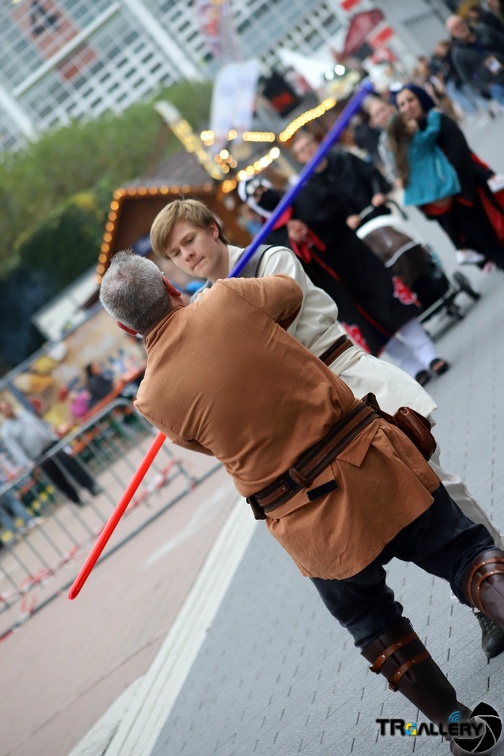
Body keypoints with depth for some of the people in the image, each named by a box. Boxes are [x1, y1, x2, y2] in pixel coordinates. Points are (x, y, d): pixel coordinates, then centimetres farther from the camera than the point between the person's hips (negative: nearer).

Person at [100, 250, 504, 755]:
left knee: (374, 627, 21)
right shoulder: (227, 299, -7)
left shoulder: (153, 398, -6)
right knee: (461, 548, 14)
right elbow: (290, 292, 16)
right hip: (369, 465, 0)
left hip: (305, 521, 0)